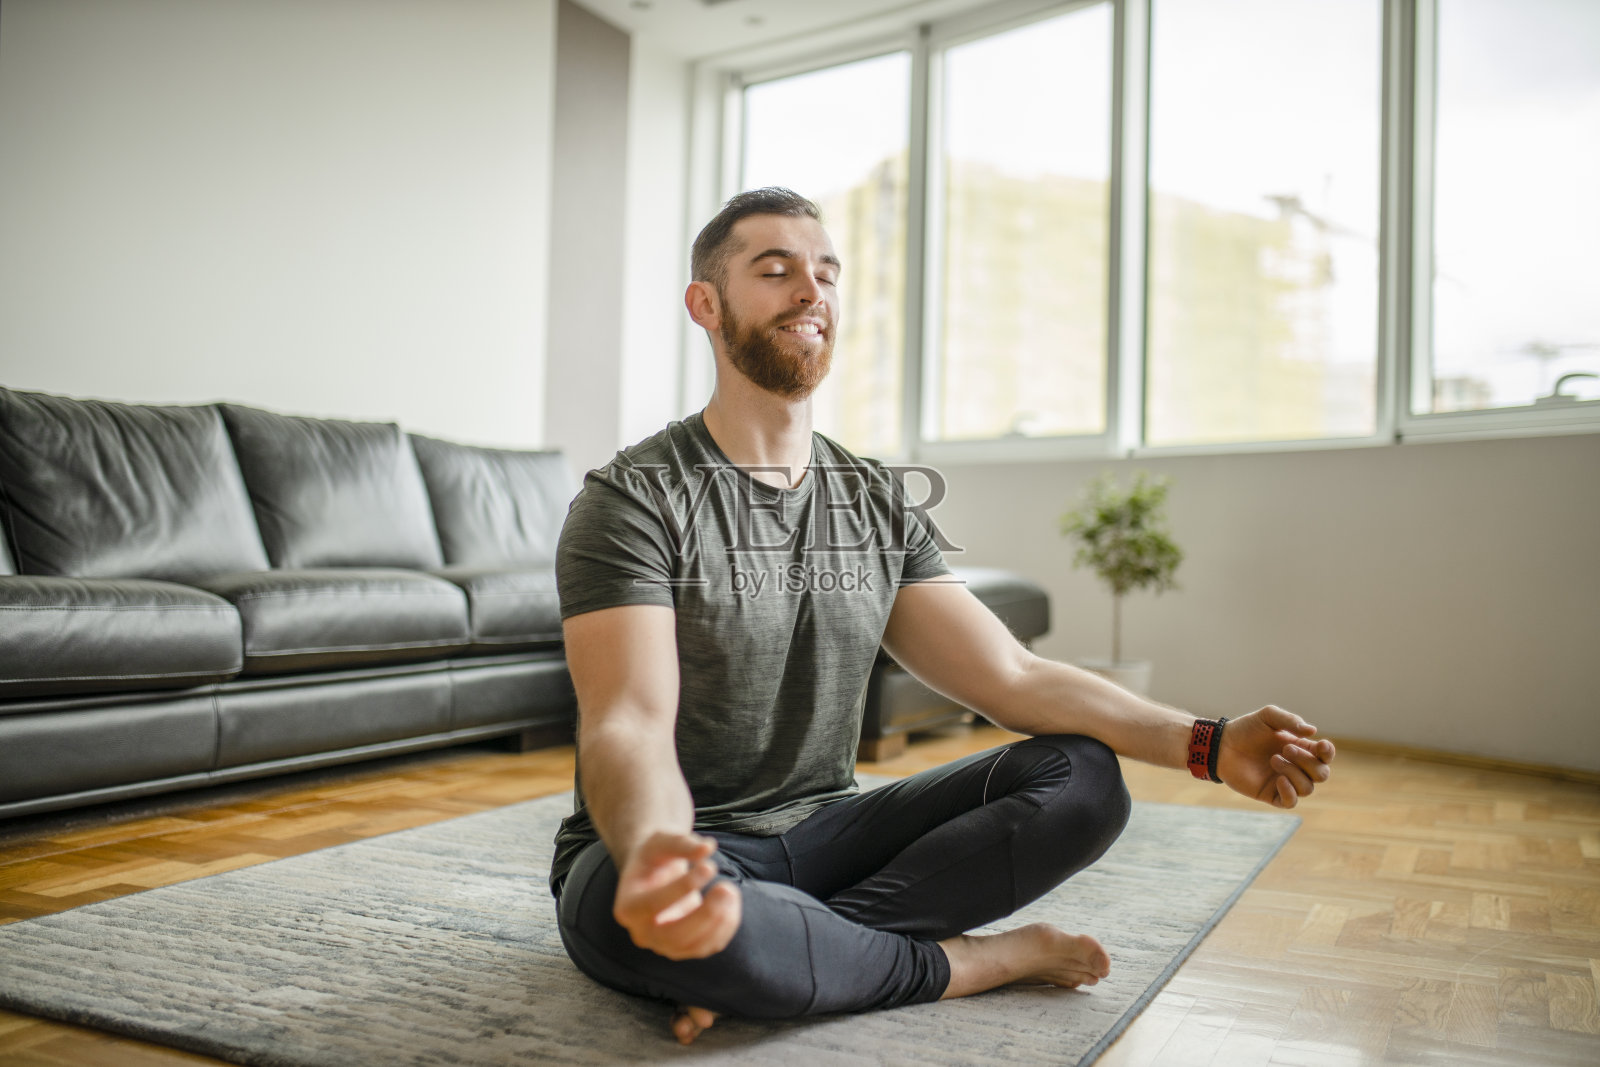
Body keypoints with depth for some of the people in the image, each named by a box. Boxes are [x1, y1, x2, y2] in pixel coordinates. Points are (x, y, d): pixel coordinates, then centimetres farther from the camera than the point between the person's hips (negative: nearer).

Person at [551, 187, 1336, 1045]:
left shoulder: (877, 503, 7)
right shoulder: (633, 499, -10)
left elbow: (1013, 677, 1)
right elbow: (629, 726, -23)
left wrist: (1205, 744, -12)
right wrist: (651, 852, -47)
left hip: (820, 838, 5)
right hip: (685, 855, -4)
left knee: (1082, 777, -12)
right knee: (654, 909, -40)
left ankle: (782, 959, -22)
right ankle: (973, 961, -15)